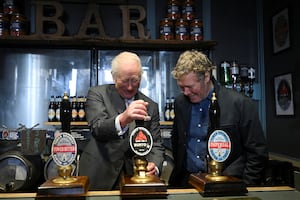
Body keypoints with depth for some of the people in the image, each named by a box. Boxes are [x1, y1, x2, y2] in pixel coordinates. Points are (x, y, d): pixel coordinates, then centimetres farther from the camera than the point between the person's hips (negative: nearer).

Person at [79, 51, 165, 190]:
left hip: (135, 179, 3)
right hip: (99, 178, -2)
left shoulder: (151, 106, 4)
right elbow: (97, 129, -20)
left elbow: (156, 145, 3)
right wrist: (122, 119, -41)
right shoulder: (97, 94, -5)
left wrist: (154, 166, -19)